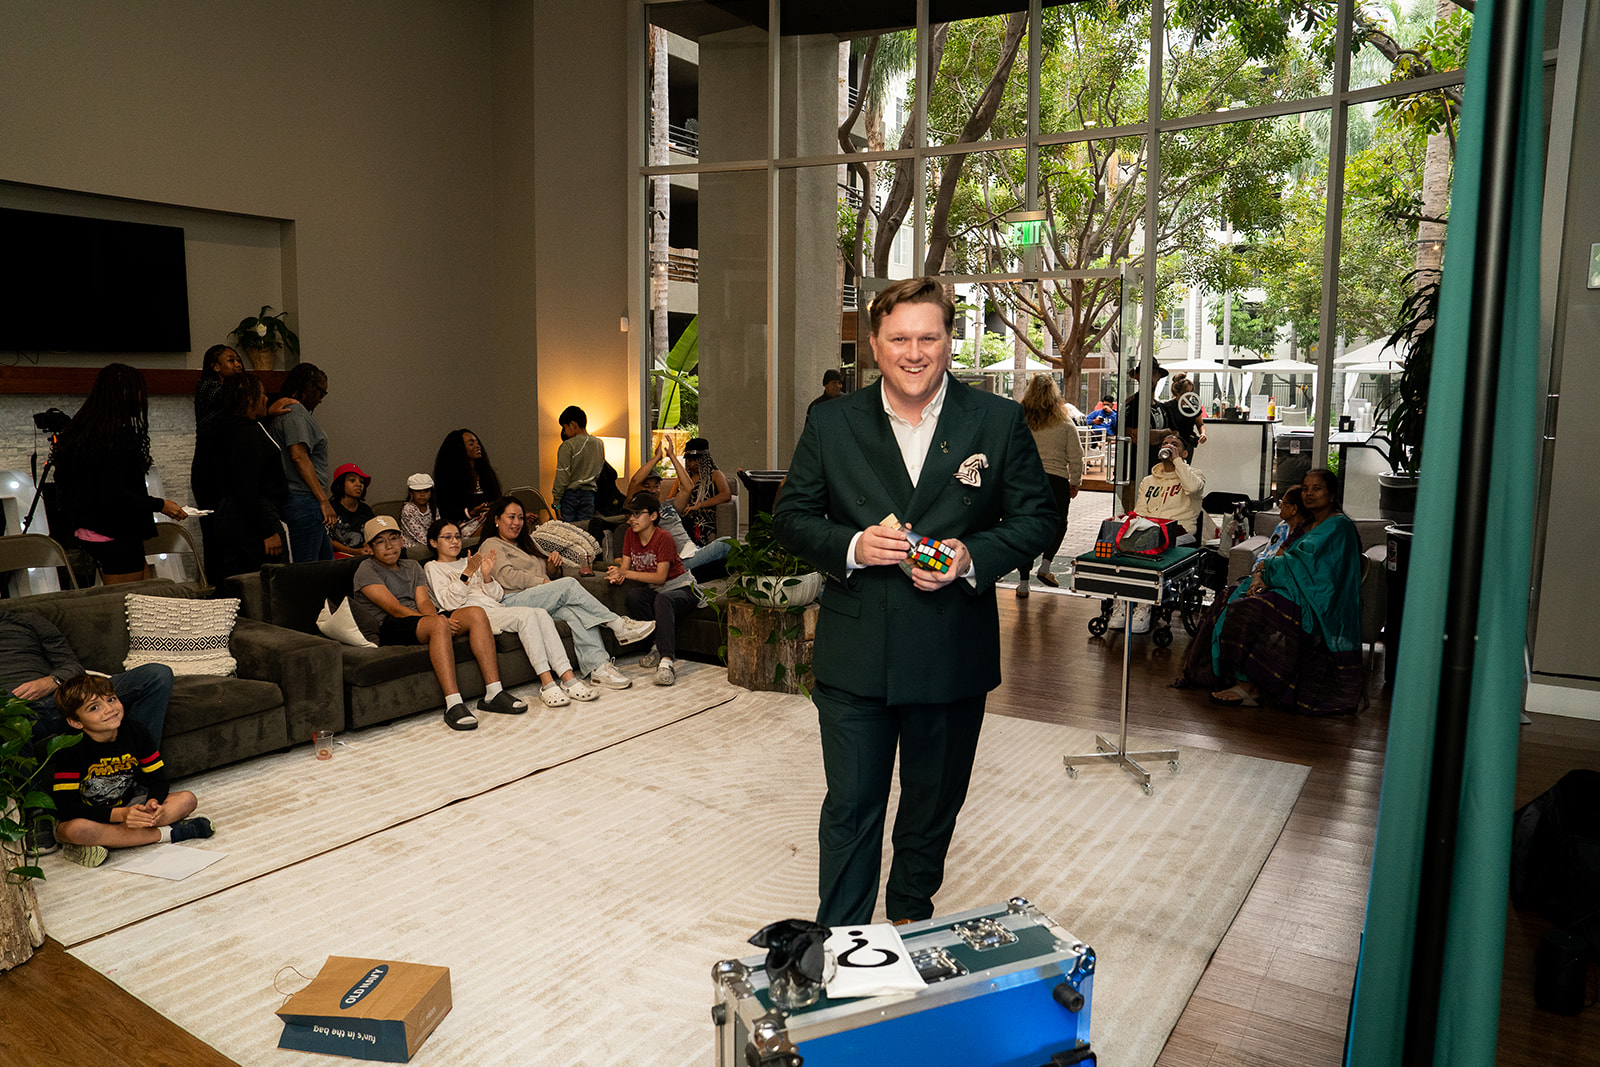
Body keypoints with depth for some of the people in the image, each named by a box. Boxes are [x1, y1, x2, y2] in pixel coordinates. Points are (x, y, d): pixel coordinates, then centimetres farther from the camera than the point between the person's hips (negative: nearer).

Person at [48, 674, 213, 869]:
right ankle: (165, 833, -27)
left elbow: (157, 779, -1)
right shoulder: (69, 750, -20)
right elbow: (66, 807, -26)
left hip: (126, 807, 5)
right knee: (76, 829, -40)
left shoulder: (135, 732, -8)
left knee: (187, 799, -14)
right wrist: (120, 815, -35)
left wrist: (154, 802, -25)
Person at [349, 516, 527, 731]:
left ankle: (493, 693, -25)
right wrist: (438, 621, -21)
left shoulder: (413, 567, 26)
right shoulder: (366, 570, 5)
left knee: (476, 614, -19)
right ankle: (453, 704, -45)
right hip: (390, 627, -6)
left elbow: (424, 602, 9)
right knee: (439, 623, -37)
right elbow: (394, 608, -9)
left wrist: (435, 616, -17)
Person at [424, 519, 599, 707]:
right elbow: (449, 603, -6)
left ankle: (567, 678, -32)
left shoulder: (469, 562, 30)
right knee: (526, 615, -31)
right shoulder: (433, 568, 13)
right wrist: (467, 574, -15)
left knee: (541, 613, -24)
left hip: (496, 609, 6)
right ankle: (547, 683, -37)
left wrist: (487, 576, 0)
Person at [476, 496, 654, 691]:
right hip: (512, 603, -7)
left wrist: (553, 566, 10)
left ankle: (598, 667, -42)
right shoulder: (491, 546, 9)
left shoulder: (526, 544, 33)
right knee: (569, 584, -27)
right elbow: (506, 577, -9)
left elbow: (549, 575, 33)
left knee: (575, 610, -28)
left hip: (544, 604, 7)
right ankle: (619, 625, -24)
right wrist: (543, 582, -13)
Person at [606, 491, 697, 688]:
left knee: (663, 600, -39)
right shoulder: (630, 535, 1)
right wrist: (618, 575, -26)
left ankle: (666, 660, -47)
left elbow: (660, 577, -24)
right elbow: (625, 566, -1)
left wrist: (626, 573, -29)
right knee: (632, 595, -27)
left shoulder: (663, 538, -19)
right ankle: (659, 646, -16)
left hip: (682, 589, -6)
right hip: (654, 590, 6)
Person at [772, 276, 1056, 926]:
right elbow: (791, 518, 4)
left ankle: (912, 923, 43)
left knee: (934, 805, 18)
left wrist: (972, 556, -16)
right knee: (850, 807, 4)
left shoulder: (999, 421, -1)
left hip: (954, 658, 1)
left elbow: (1037, 518, 2)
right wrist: (850, 546, -16)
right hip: (854, 657, -1)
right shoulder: (831, 423, 1)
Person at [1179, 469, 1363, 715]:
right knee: (1233, 601, -10)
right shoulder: (1307, 524, 21)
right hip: (1295, 590, 9)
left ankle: (1251, 687, -27)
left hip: (1316, 603, -9)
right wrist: (1260, 575, -10)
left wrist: (1266, 567, -7)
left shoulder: (1338, 526, -7)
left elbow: (1305, 561, -18)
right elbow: (1277, 556, 11)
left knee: (1255, 610, -31)